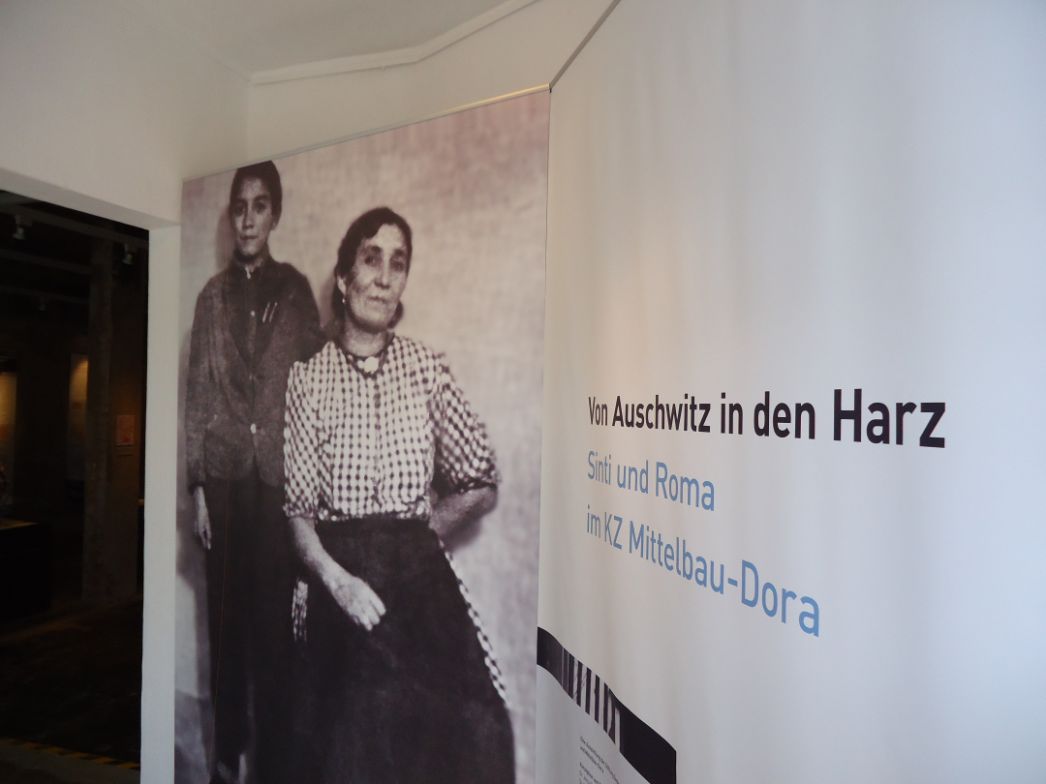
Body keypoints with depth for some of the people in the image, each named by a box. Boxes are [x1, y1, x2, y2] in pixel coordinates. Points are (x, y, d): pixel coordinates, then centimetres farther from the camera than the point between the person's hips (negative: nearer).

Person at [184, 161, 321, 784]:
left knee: (274, 615, 4)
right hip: (224, 473, 2)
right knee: (227, 613, 12)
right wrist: (197, 484, 2)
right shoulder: (213, 295, 6)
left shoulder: (296, 290, 1)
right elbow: (197, 393, 5)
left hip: (279, 472, -2)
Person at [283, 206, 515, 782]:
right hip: (339, 583, 0)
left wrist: (415, 535, 2)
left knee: (441, 737, -5)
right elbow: (296, 508, -3)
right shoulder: (307, 378, -1)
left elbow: (482, 487, 4)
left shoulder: (426, 368, 0)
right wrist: (335, 576, -18)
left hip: (420, 579, 1)